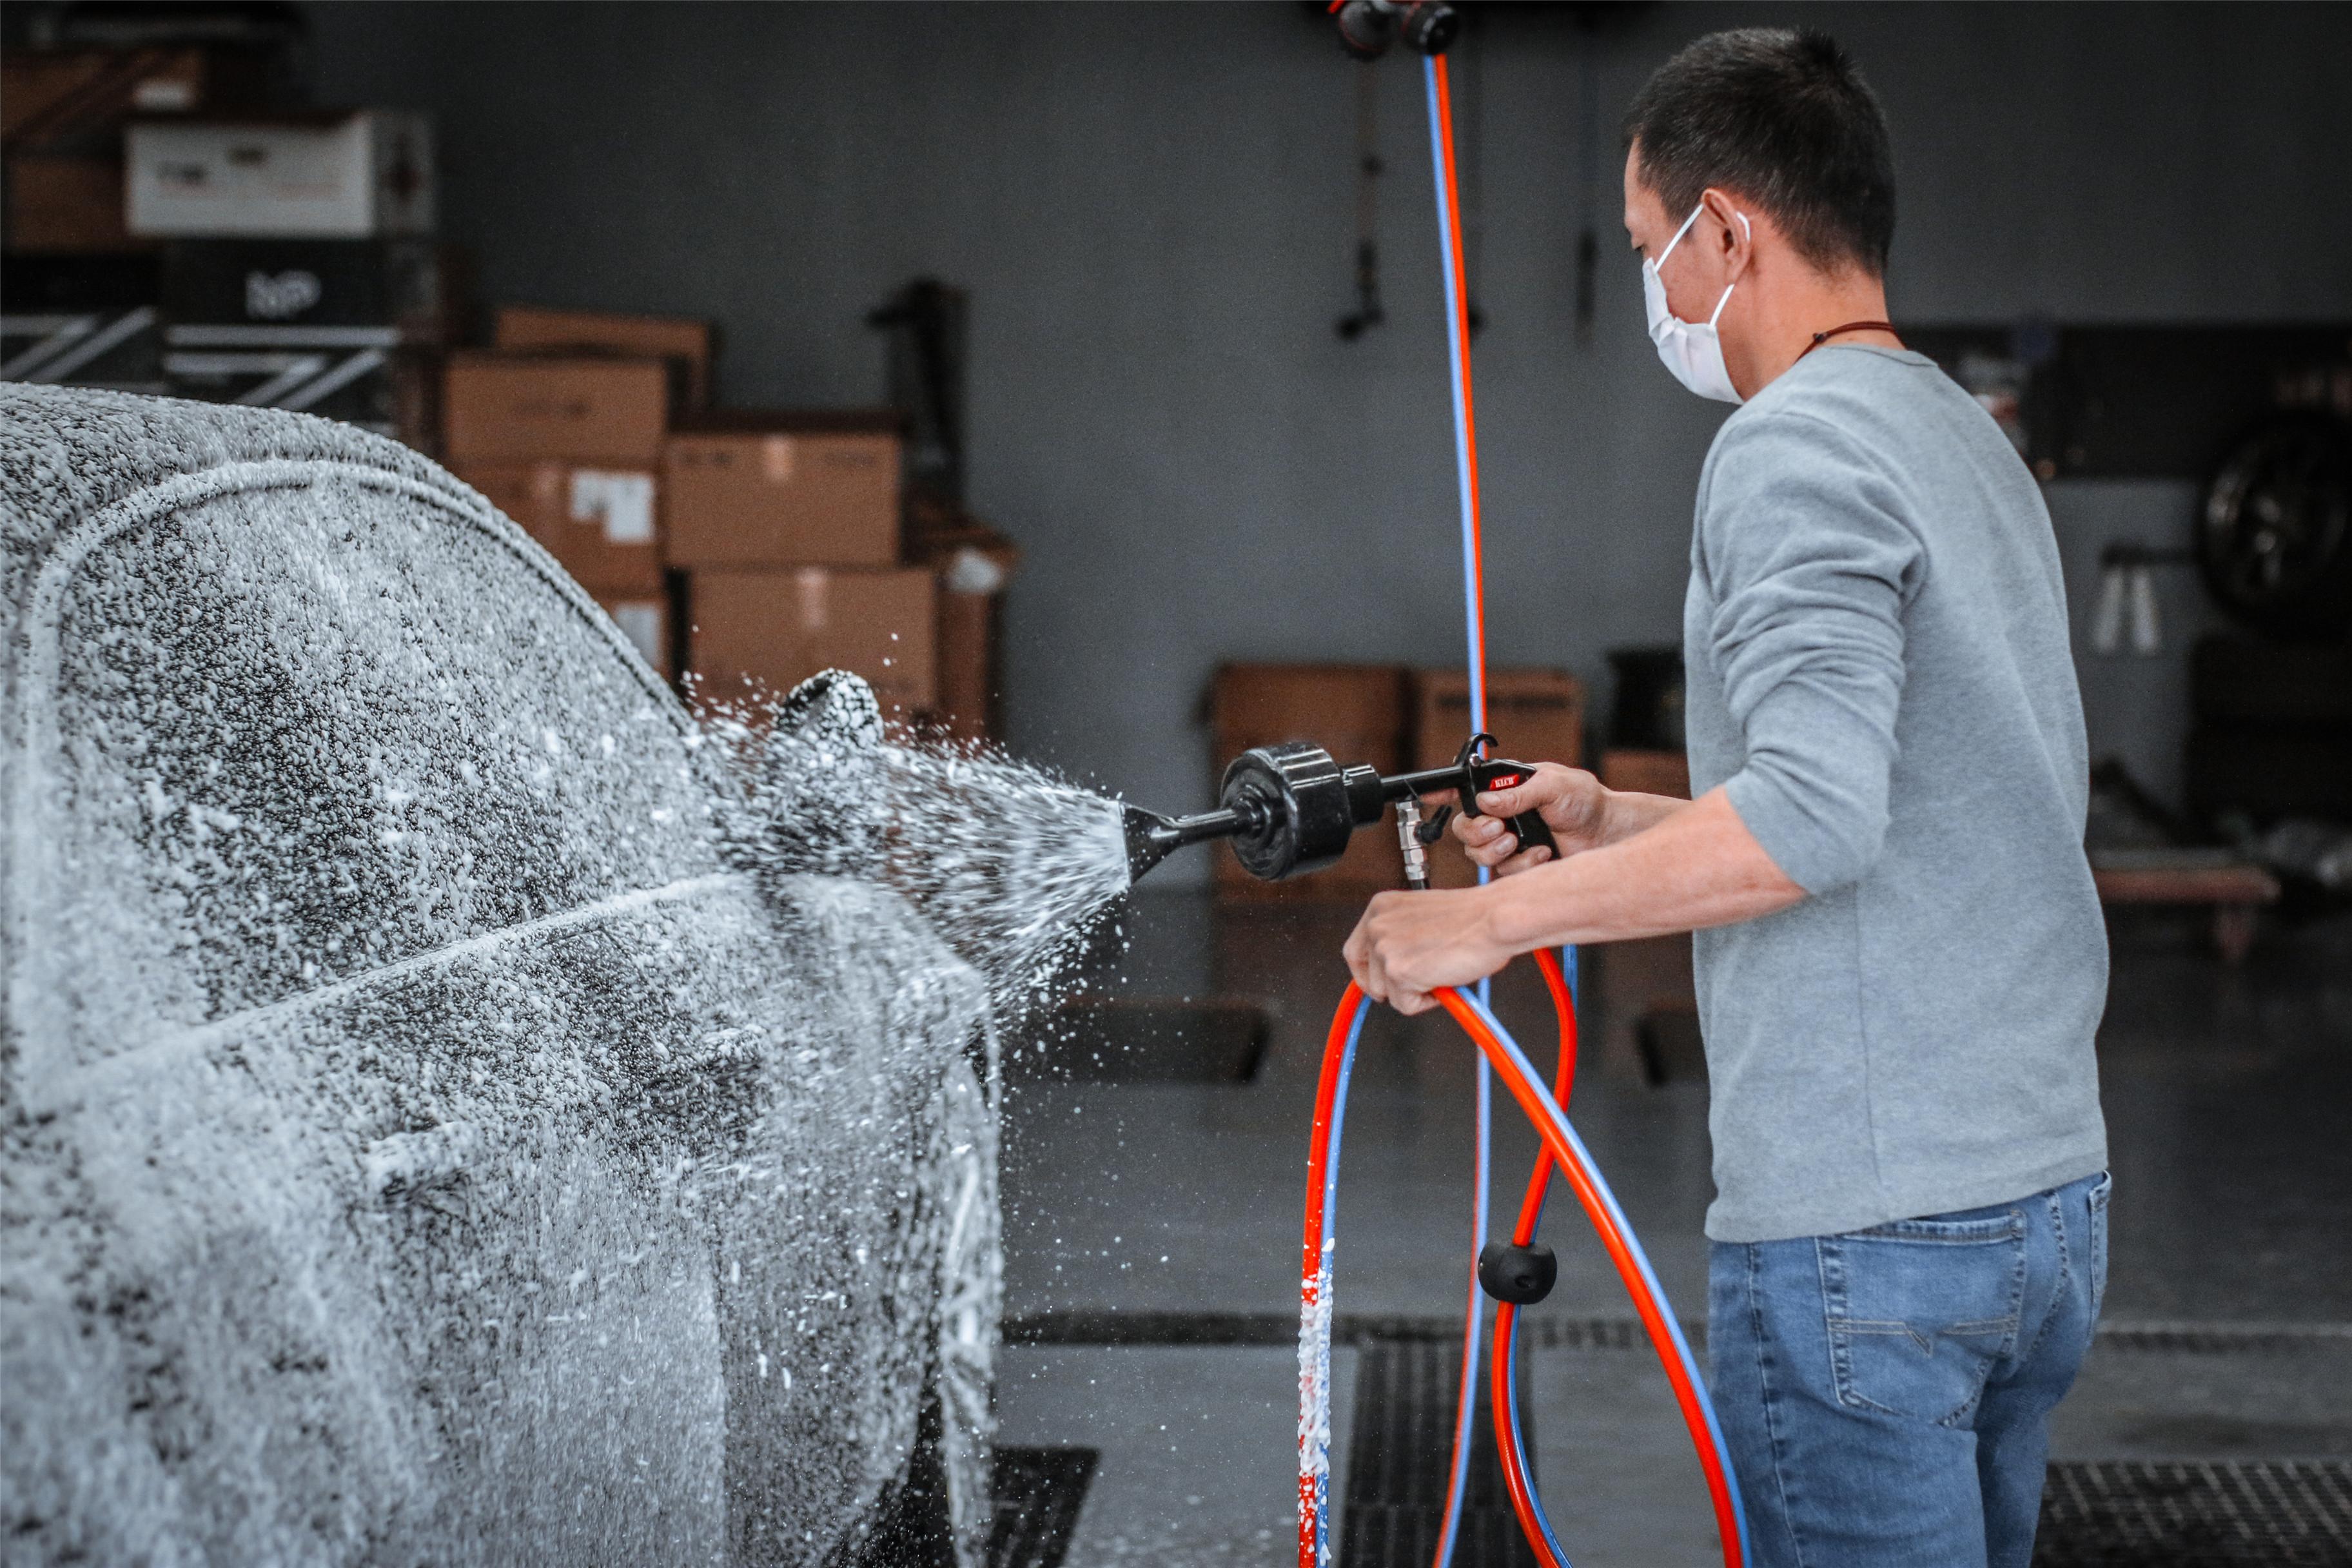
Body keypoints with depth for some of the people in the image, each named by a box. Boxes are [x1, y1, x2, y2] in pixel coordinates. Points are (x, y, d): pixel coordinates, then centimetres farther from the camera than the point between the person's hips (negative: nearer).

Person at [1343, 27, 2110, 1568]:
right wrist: (1622, 823, 19)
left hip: (1864, 1224, -9)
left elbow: (1818, 816, -26)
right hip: (2053, 1198, 9)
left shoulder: (1796, 445, -13)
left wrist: (1494, 918, -19)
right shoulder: (1976, 441, 17)